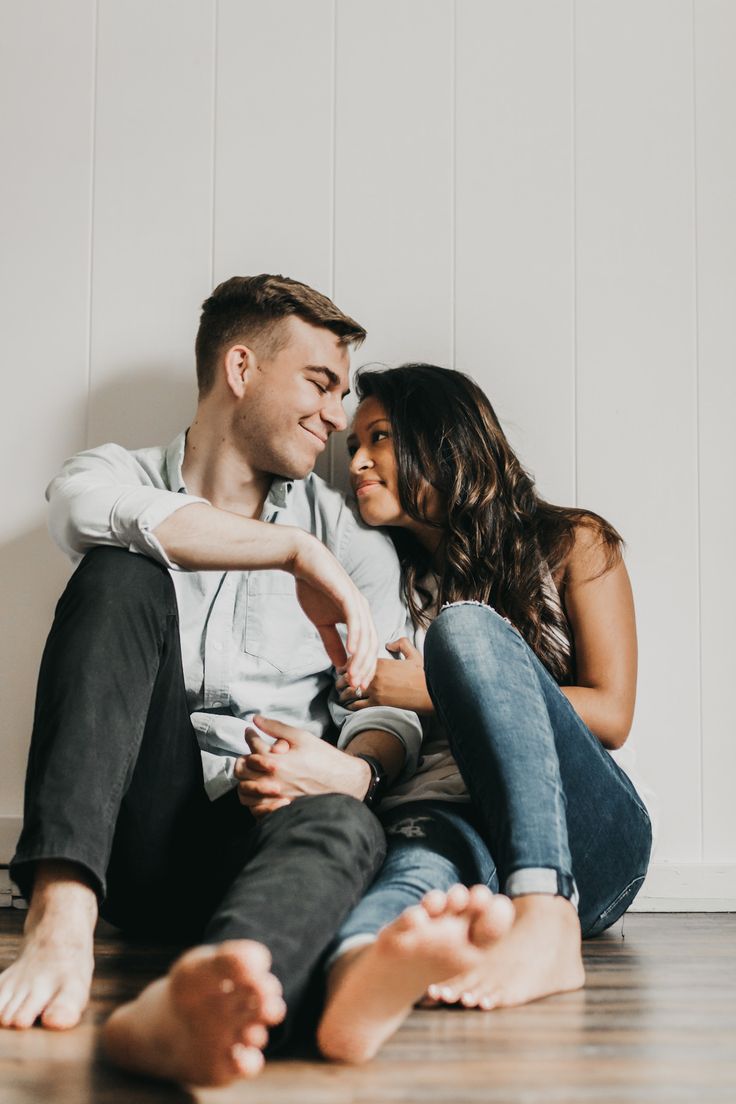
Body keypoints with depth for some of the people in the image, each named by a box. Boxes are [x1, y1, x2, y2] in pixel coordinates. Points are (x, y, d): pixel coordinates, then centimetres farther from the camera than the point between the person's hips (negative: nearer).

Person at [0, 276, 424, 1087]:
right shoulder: (120, 475, 11)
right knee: (122, 575, -21)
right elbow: (88, 506, -16)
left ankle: (177, 1014, -68)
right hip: (130, 827, -1)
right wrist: (295, 552, -19)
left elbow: (389, 705, 6)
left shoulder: (350, 538, 16)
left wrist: (356, 769, -18)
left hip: (263, 828, 1)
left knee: (344, 828, -34)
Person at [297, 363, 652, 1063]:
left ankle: (545, 920, -46)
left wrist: (433, 688, -3)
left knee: (465, 626, -26)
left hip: (583, 843, -1)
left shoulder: (571, 545, 16)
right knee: (427, 856, -37)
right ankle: (362, 976, -73)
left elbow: (611, 715, 4)